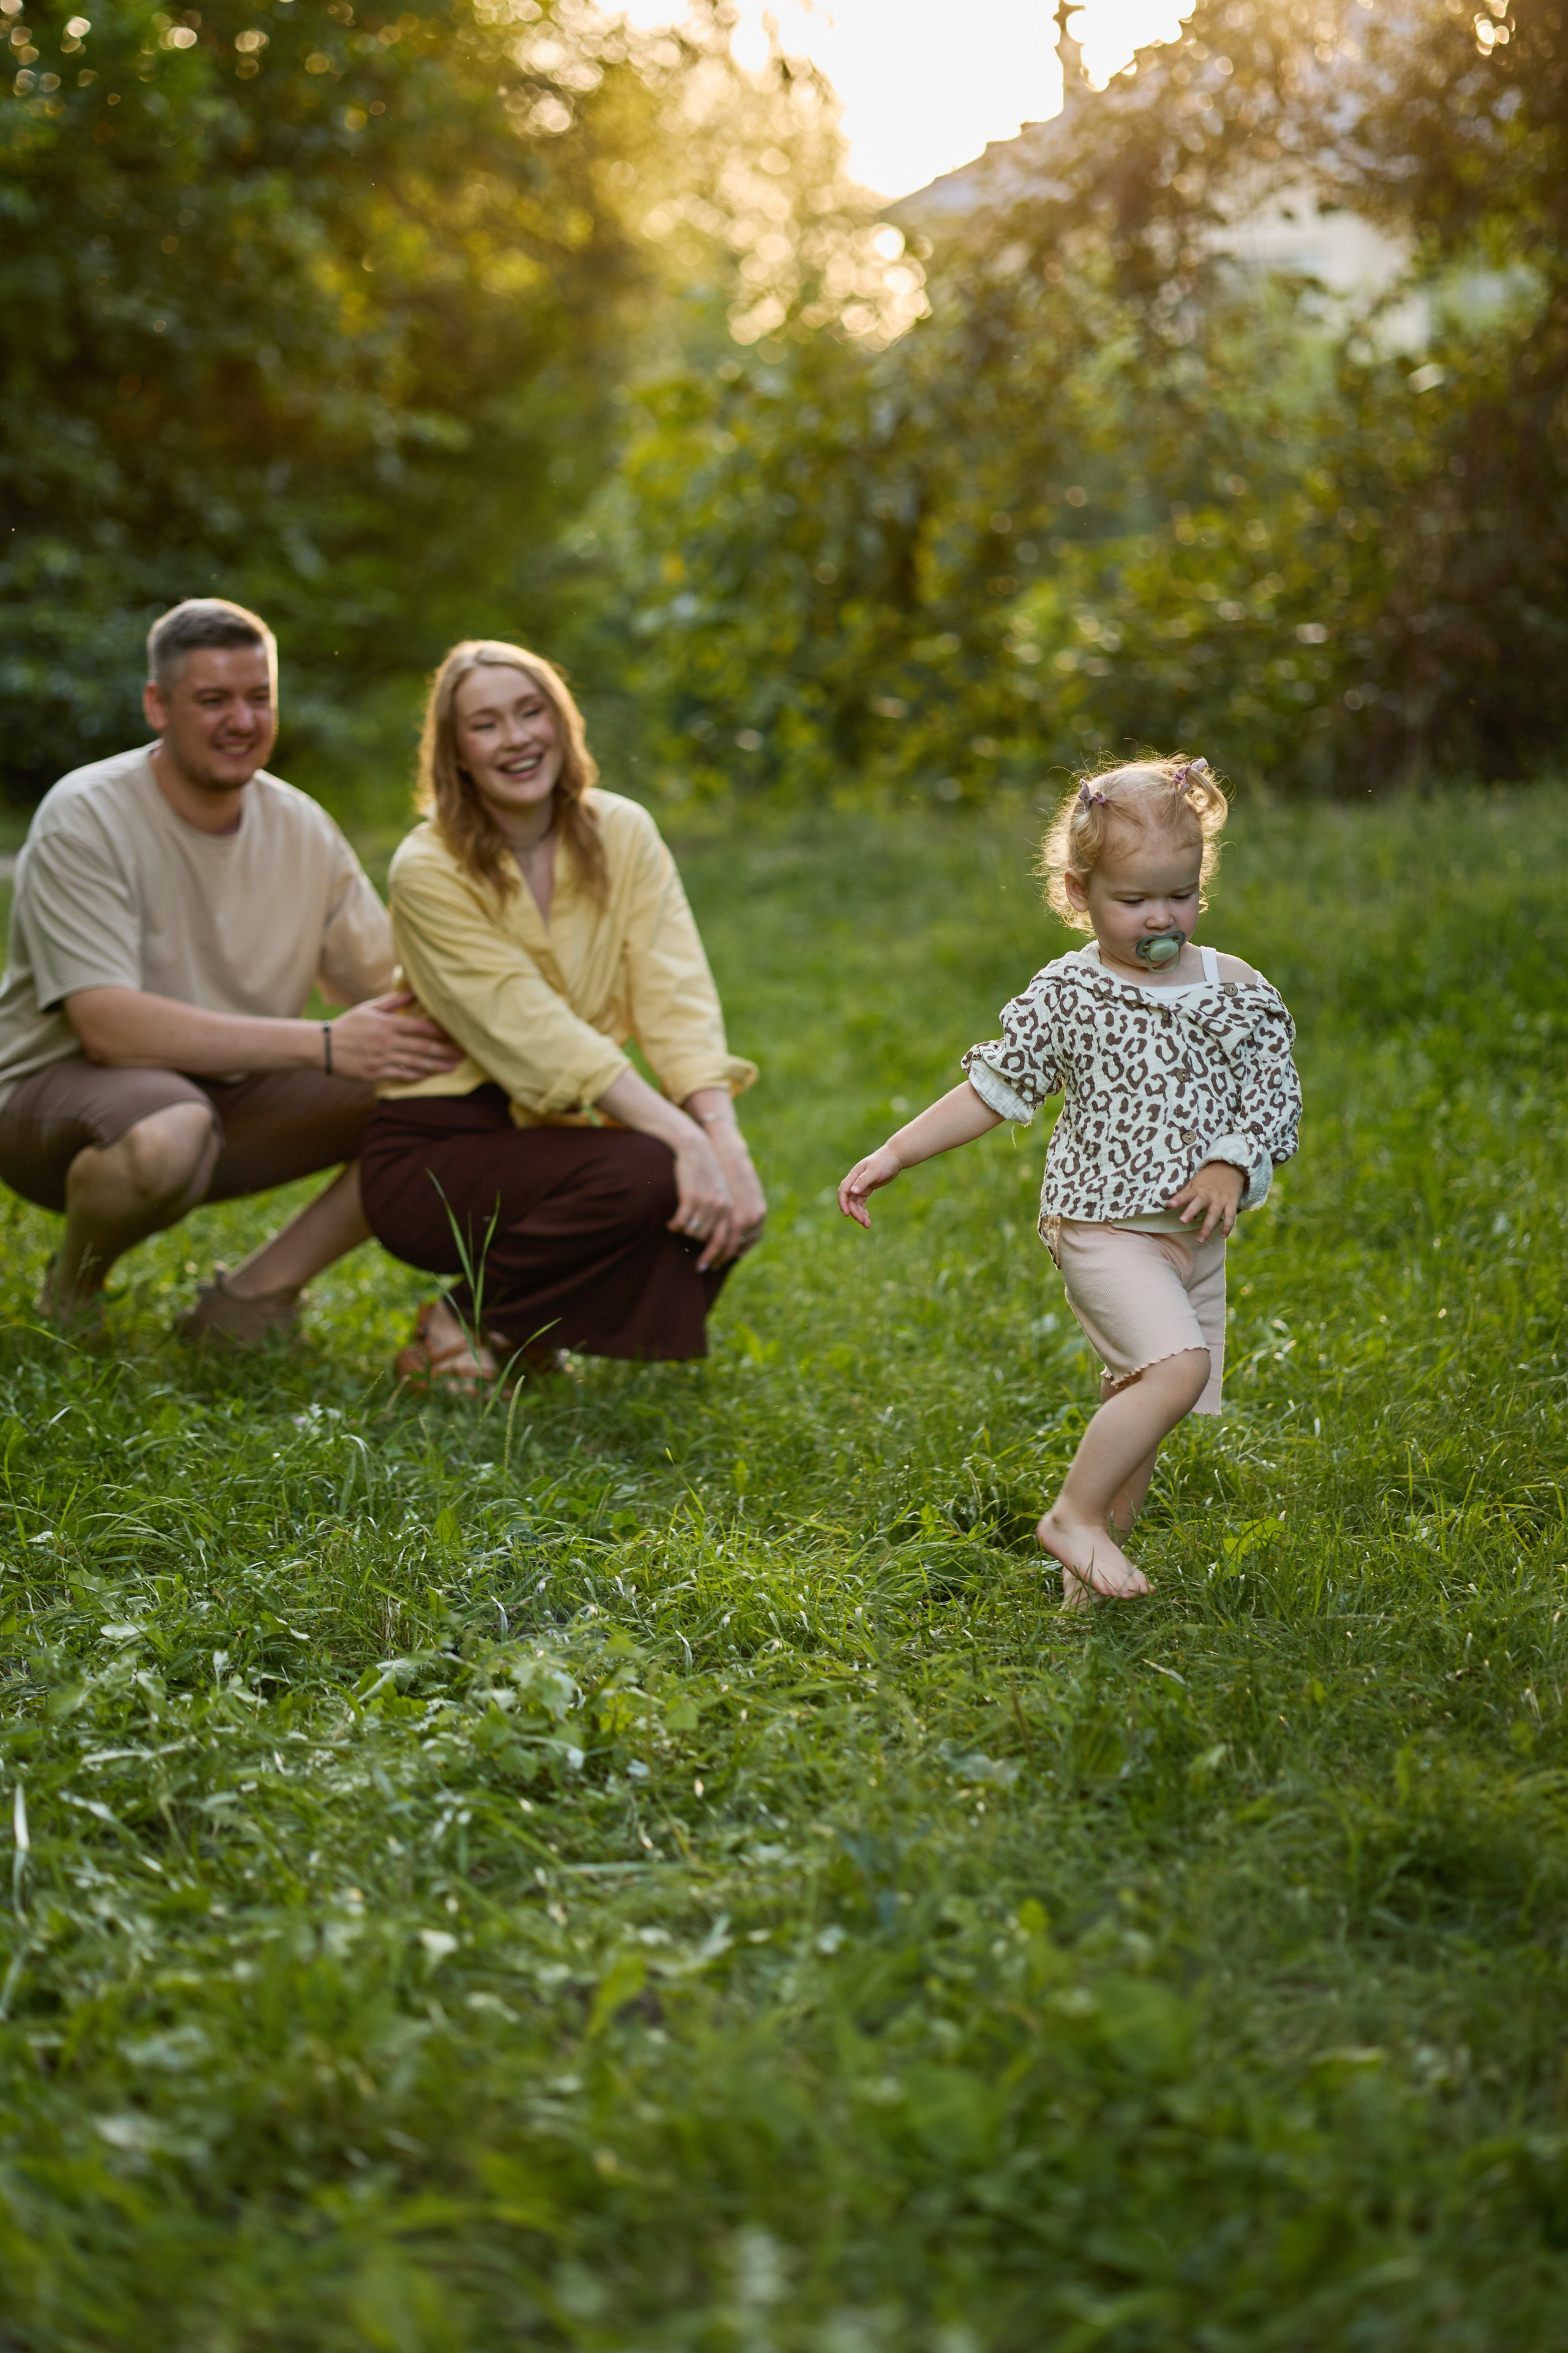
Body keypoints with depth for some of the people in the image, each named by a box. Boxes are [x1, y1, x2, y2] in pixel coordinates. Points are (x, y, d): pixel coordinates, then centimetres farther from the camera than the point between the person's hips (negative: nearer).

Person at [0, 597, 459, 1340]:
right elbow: (108, 1028, -29)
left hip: (230, 1095, 6)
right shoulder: (86, 819, -18)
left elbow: (392, 993, 1)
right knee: (166, 1135, -41)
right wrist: (324, 1045, -33)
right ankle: (74, 1286, -6)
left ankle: (251, 1300, -2)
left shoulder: (302, 828, 1)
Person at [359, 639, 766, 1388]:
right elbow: (536, 1035, -24)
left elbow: (677, 1002, -10)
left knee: (728, 1204, -21)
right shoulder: (429, 871, -14)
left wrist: (722, 1136, -27)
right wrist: (681, 1139, -34)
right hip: (436, 1149, -5)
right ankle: (463, 1320, -6)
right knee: (644, 1176, -30)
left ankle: (529, 1328, 4)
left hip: (552, 1131, 5)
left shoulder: (622, 834, 0)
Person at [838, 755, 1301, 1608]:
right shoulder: (1067, 994, -5)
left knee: (1137, 1403, 8)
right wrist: (891, 1156, -1)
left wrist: (1232, 1165, -15)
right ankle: (1073, 1514, -10)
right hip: (1104, 1224, -5)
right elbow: (993, 1089, 1)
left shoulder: (1238, 991, 4)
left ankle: (1086, 1574, 18)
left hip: (1194, 1239, 5)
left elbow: (1274, 1098, 4)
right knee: (1178, 1366, -23)